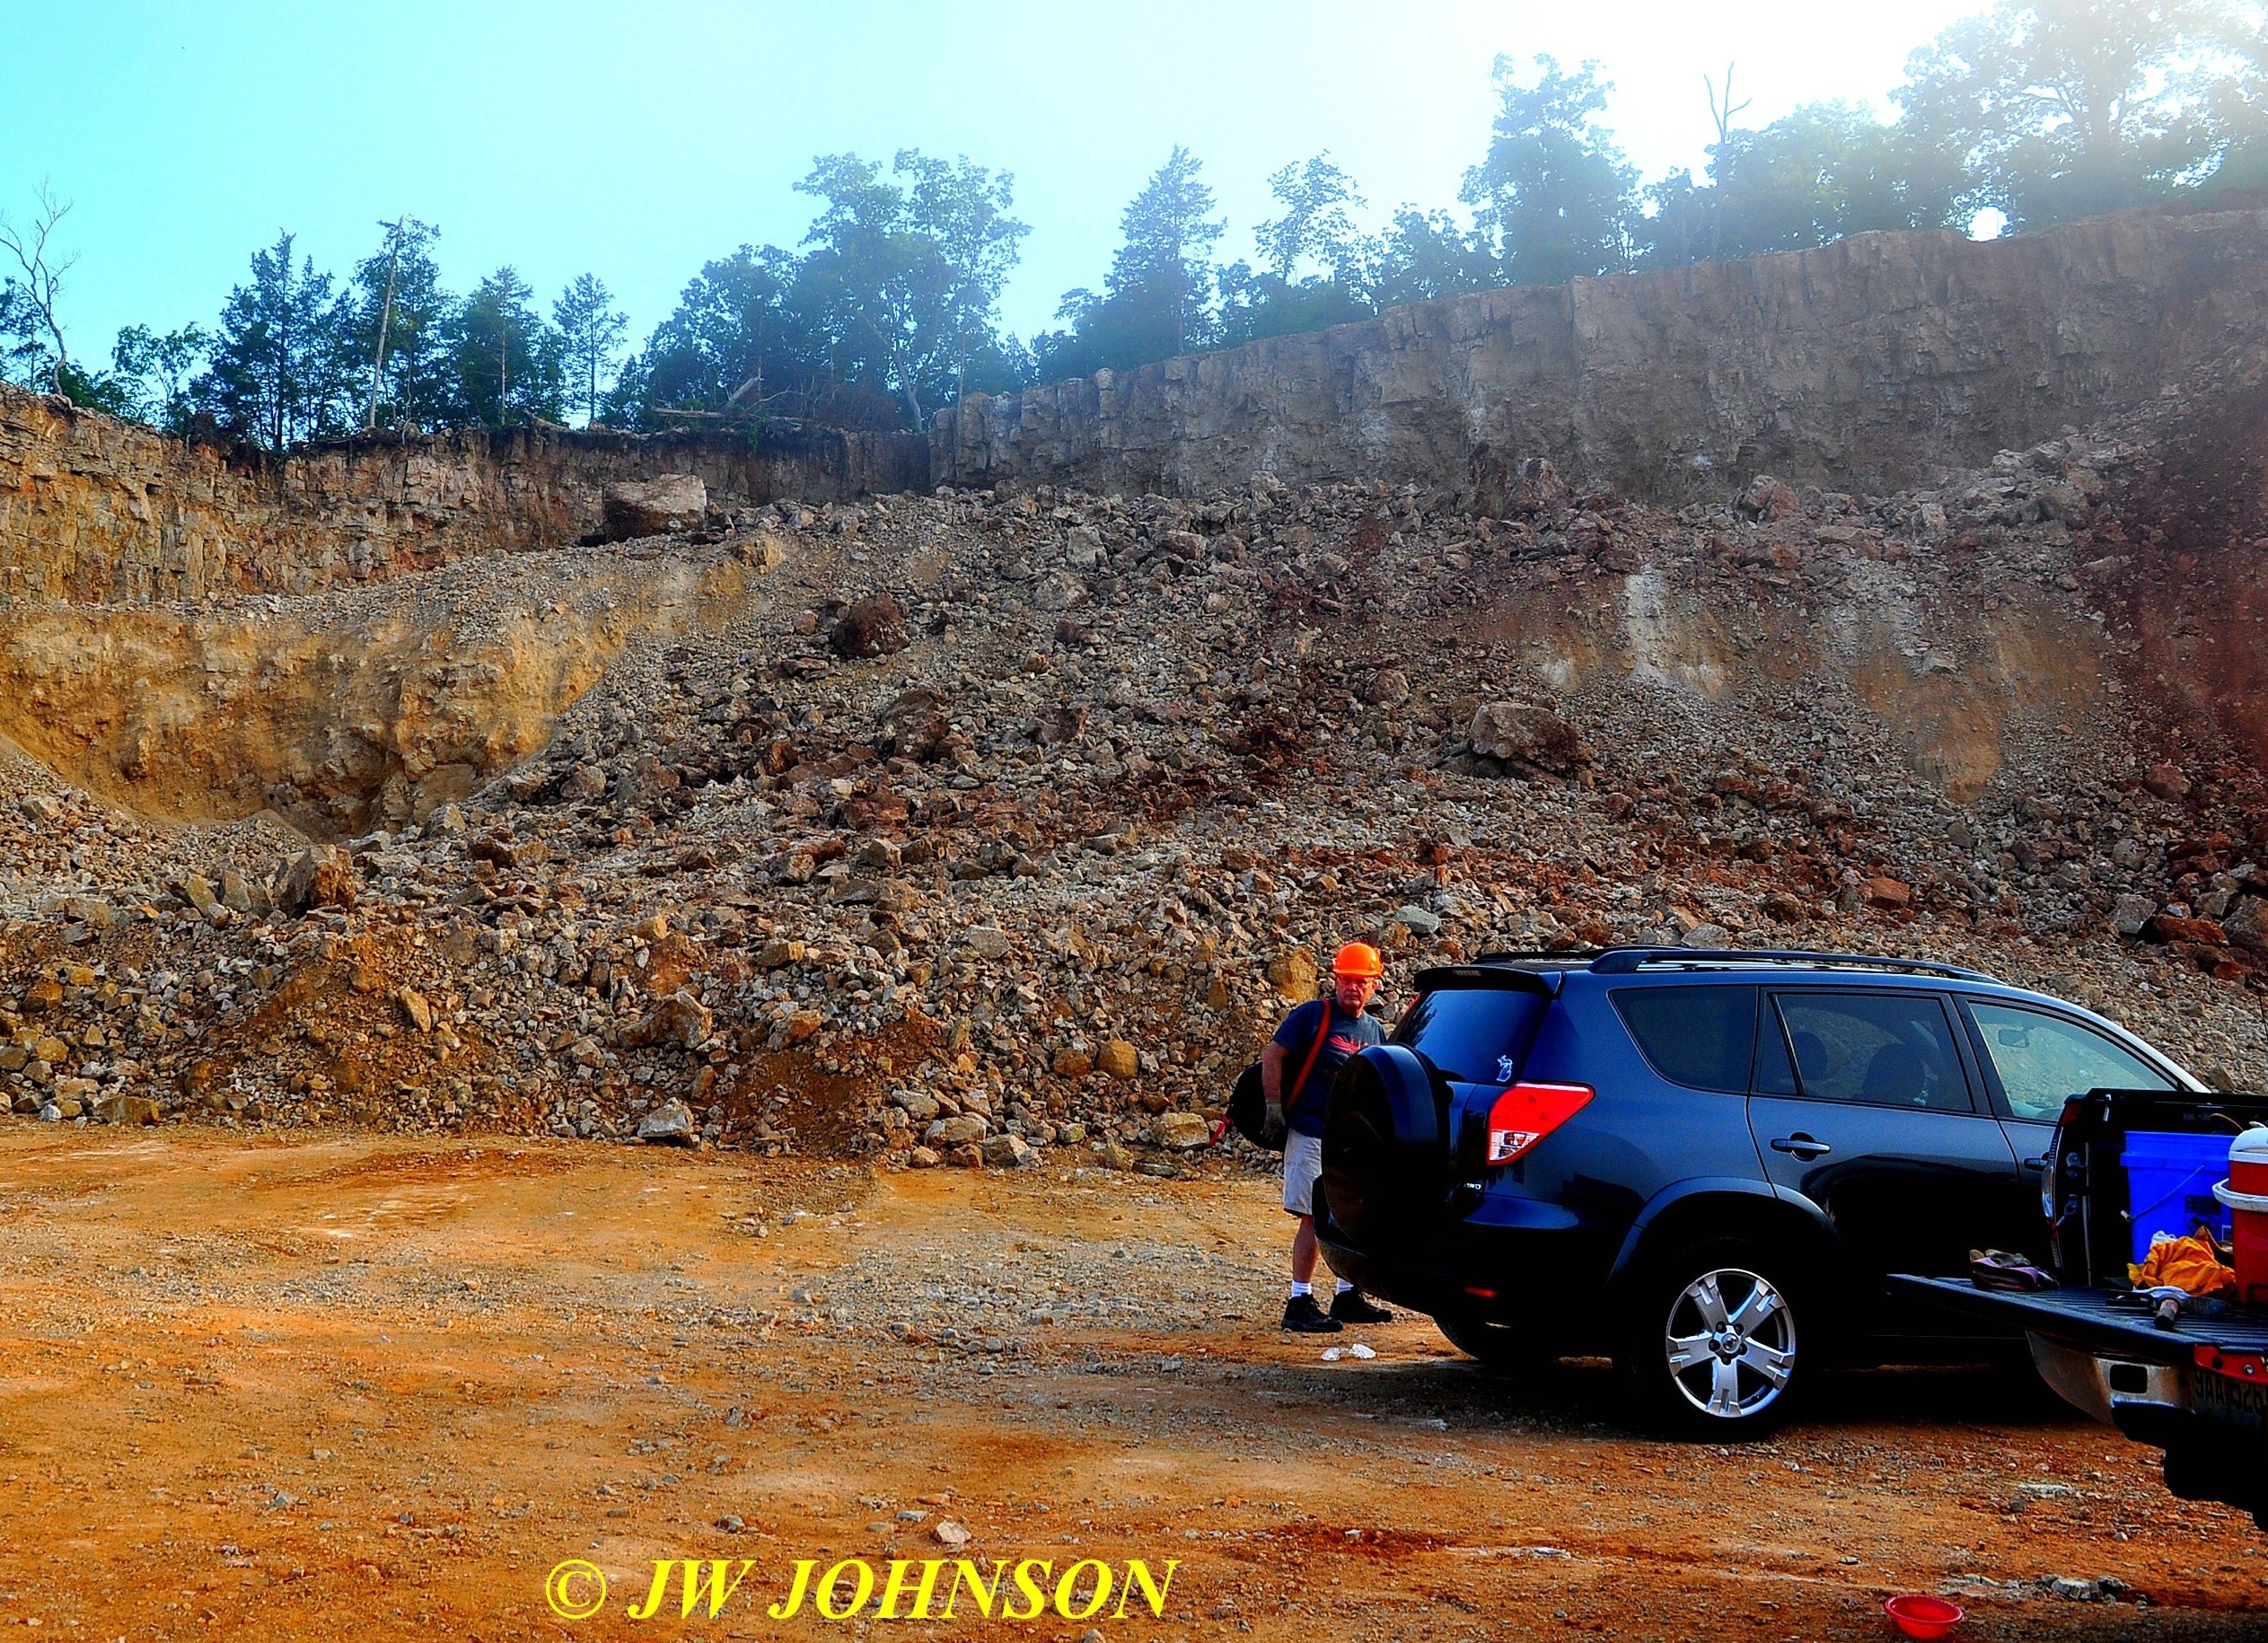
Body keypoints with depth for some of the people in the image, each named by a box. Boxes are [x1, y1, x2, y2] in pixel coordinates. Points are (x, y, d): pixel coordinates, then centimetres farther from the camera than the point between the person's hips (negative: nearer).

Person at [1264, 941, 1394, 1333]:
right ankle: (1300, 1304, -4)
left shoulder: (1374, 1031, 13)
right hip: (1312, 1135, -7)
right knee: (1315, 1219, -8)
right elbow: (1272, 1056, -8)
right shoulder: (1312, 1015, -6)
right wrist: (1274, 1108, -14)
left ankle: (1347, 1297, 24)